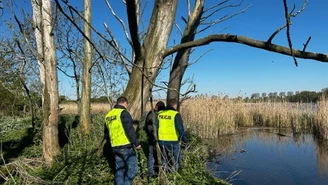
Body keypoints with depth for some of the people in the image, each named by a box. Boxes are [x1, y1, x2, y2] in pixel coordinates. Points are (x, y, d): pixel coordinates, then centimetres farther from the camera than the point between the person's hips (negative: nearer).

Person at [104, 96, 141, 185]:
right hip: (126, 146, -8)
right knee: (132, 167, 1)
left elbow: (106, 134, 20)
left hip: (115, 147, 8)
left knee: (119, 169, 15)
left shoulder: (108, 115, 13)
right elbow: (130, 130, -19)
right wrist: (136, 143, -13)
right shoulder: (123, 113, -12)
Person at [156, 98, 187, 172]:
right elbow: (180, 129, -12)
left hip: (162, 141, 5)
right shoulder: (176, 114, -11)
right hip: (173, 141, -5)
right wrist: (184, 139, -1)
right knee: (175, 160, 11)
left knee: (164, 159, 19)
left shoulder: (160, 114, 5)